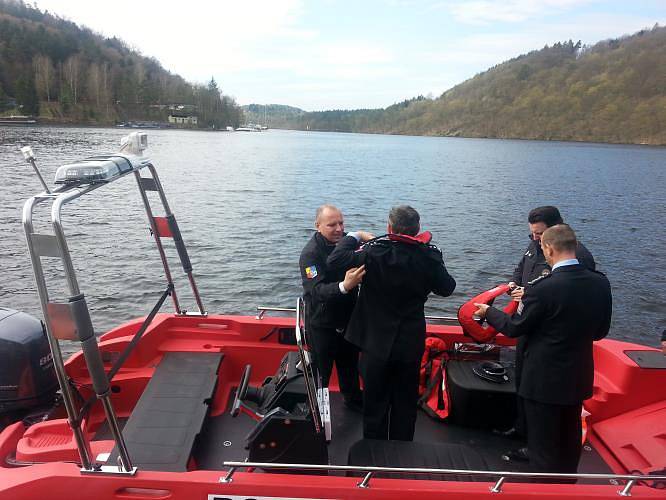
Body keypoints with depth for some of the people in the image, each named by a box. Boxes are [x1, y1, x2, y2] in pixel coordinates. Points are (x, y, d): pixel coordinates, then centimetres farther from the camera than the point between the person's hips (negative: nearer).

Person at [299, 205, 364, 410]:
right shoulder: (310, 253, -23)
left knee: (350, 363, 24)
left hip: (347, 318, 6)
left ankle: (353, 399, 47)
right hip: (322, 324, -6)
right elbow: (317, 290, -33)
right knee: (321, 370, 7)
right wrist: (344, 286, -51)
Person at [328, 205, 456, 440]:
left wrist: (354, 236, -3)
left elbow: (335, 260, -18)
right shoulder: (429, 256, -11)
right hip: (411, 344, 2)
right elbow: (447, 288, 3)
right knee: (405, 404, 19)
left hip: (376, 344, -2)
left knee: (375, 404, 14)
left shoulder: (375, 252, -20)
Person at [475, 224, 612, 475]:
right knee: (570, 444, 25)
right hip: (579, 379, 7)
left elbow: (514, 328, -12)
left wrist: (488, 312, 5)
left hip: (544, 381, -6)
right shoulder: (601, 283, -6)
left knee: (543, 447, 11)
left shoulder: (542, 288, -25)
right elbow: (601, 331, 5)